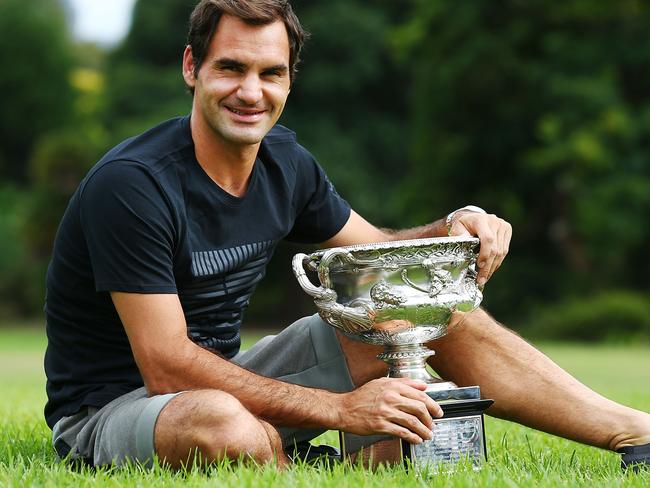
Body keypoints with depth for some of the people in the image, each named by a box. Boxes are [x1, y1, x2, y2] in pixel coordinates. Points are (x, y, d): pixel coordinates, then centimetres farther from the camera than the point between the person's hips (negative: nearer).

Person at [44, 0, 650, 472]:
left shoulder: (284, 164, 0)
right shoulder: (131, 184, -24)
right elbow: (168, 368, -27)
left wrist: (455, 227, -10)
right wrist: (341, 408, -29)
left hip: (229, 379, 7)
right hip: (110, 409, -7)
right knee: (232, 429, -44)